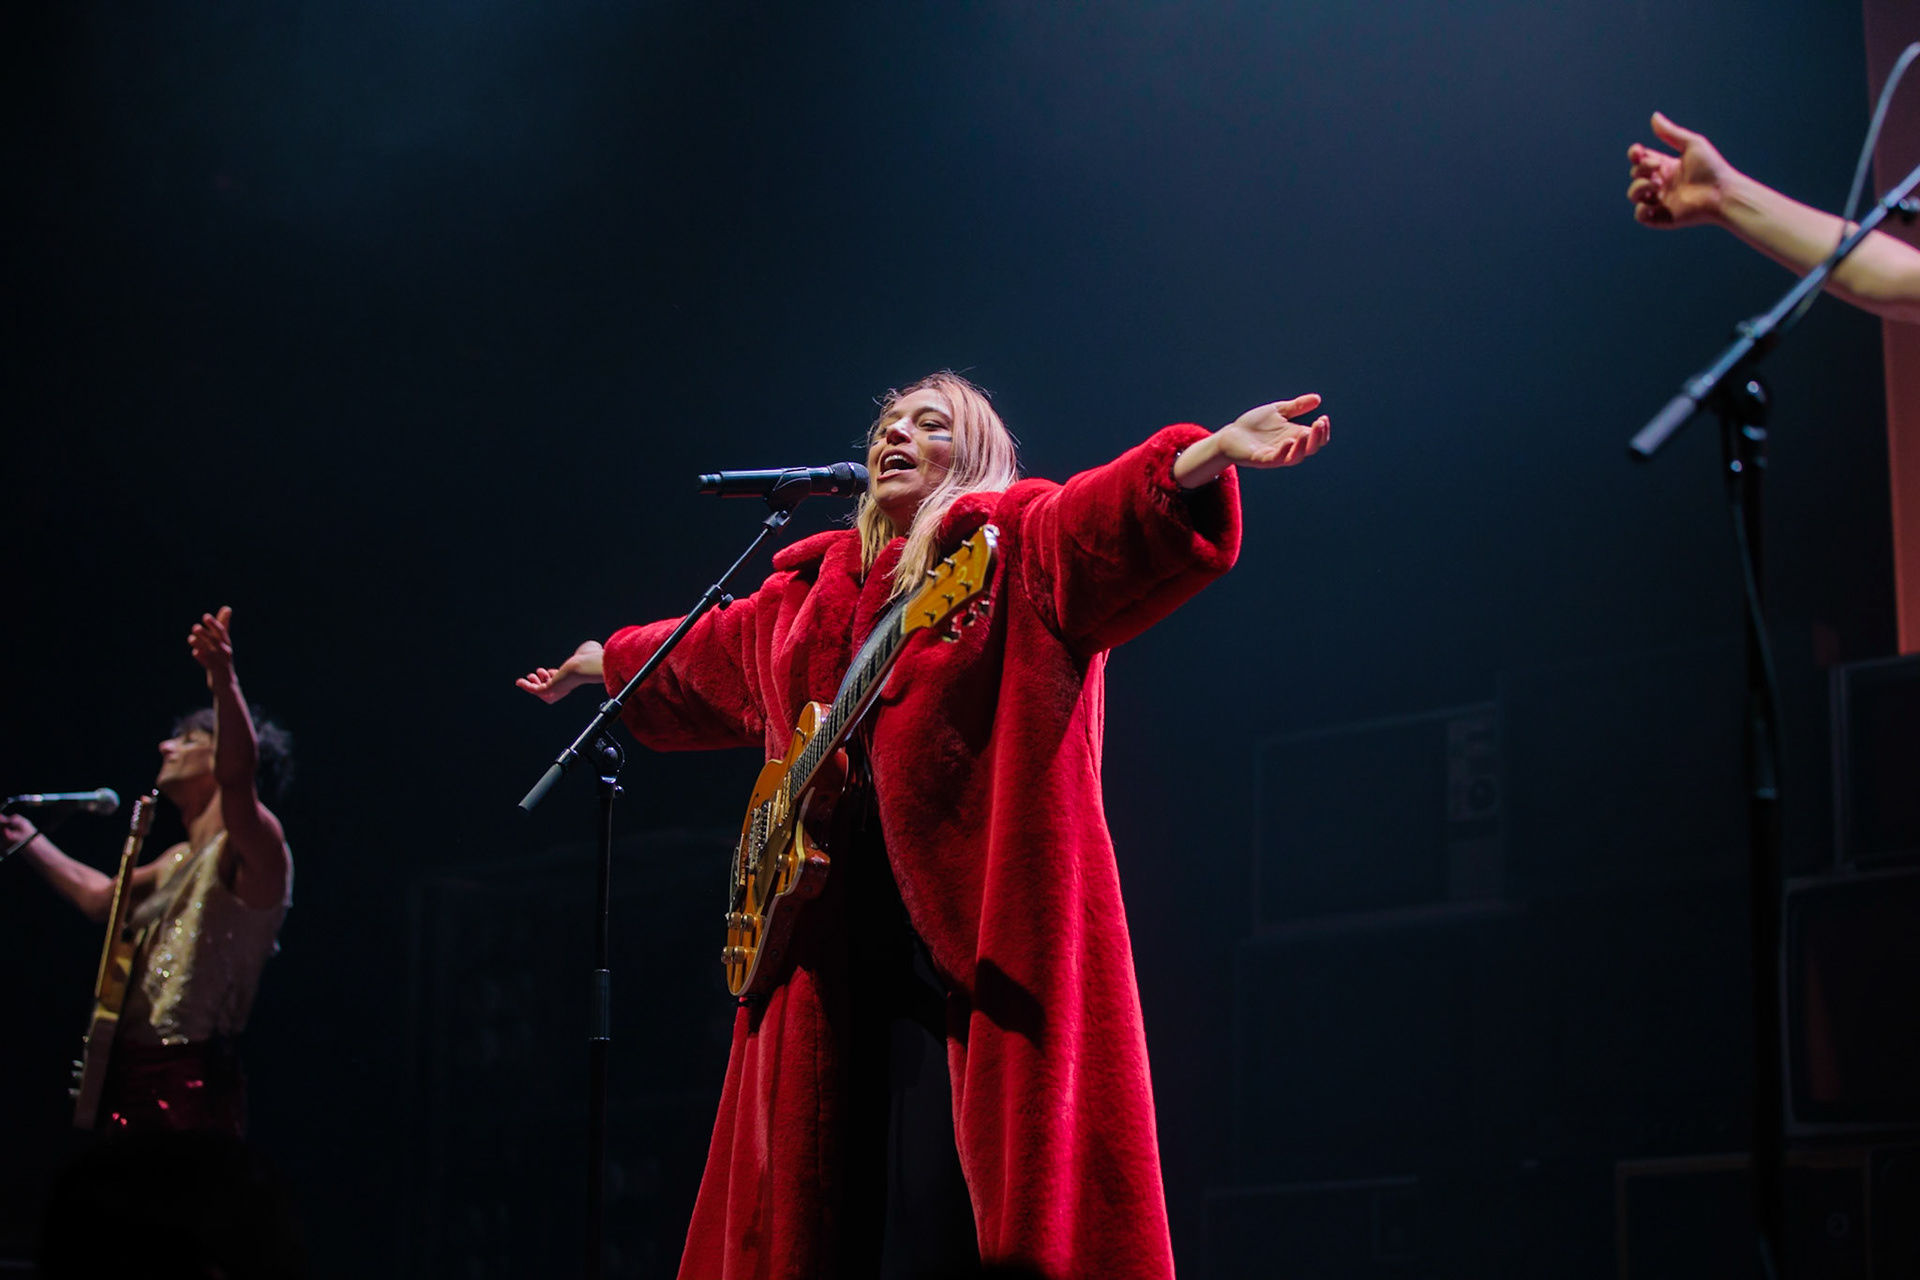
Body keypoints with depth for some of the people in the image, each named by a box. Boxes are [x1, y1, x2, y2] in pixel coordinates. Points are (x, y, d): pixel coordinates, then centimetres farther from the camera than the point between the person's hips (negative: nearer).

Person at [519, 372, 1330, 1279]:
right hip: (832, 956, 7)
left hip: (971, 941, -7)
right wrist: (599, 666, 55)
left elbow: (1100, 516, -18)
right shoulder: (809, 598, 23)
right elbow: (697, 659, 41)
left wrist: (1210, 452, -37)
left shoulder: (1018, 545, 2)